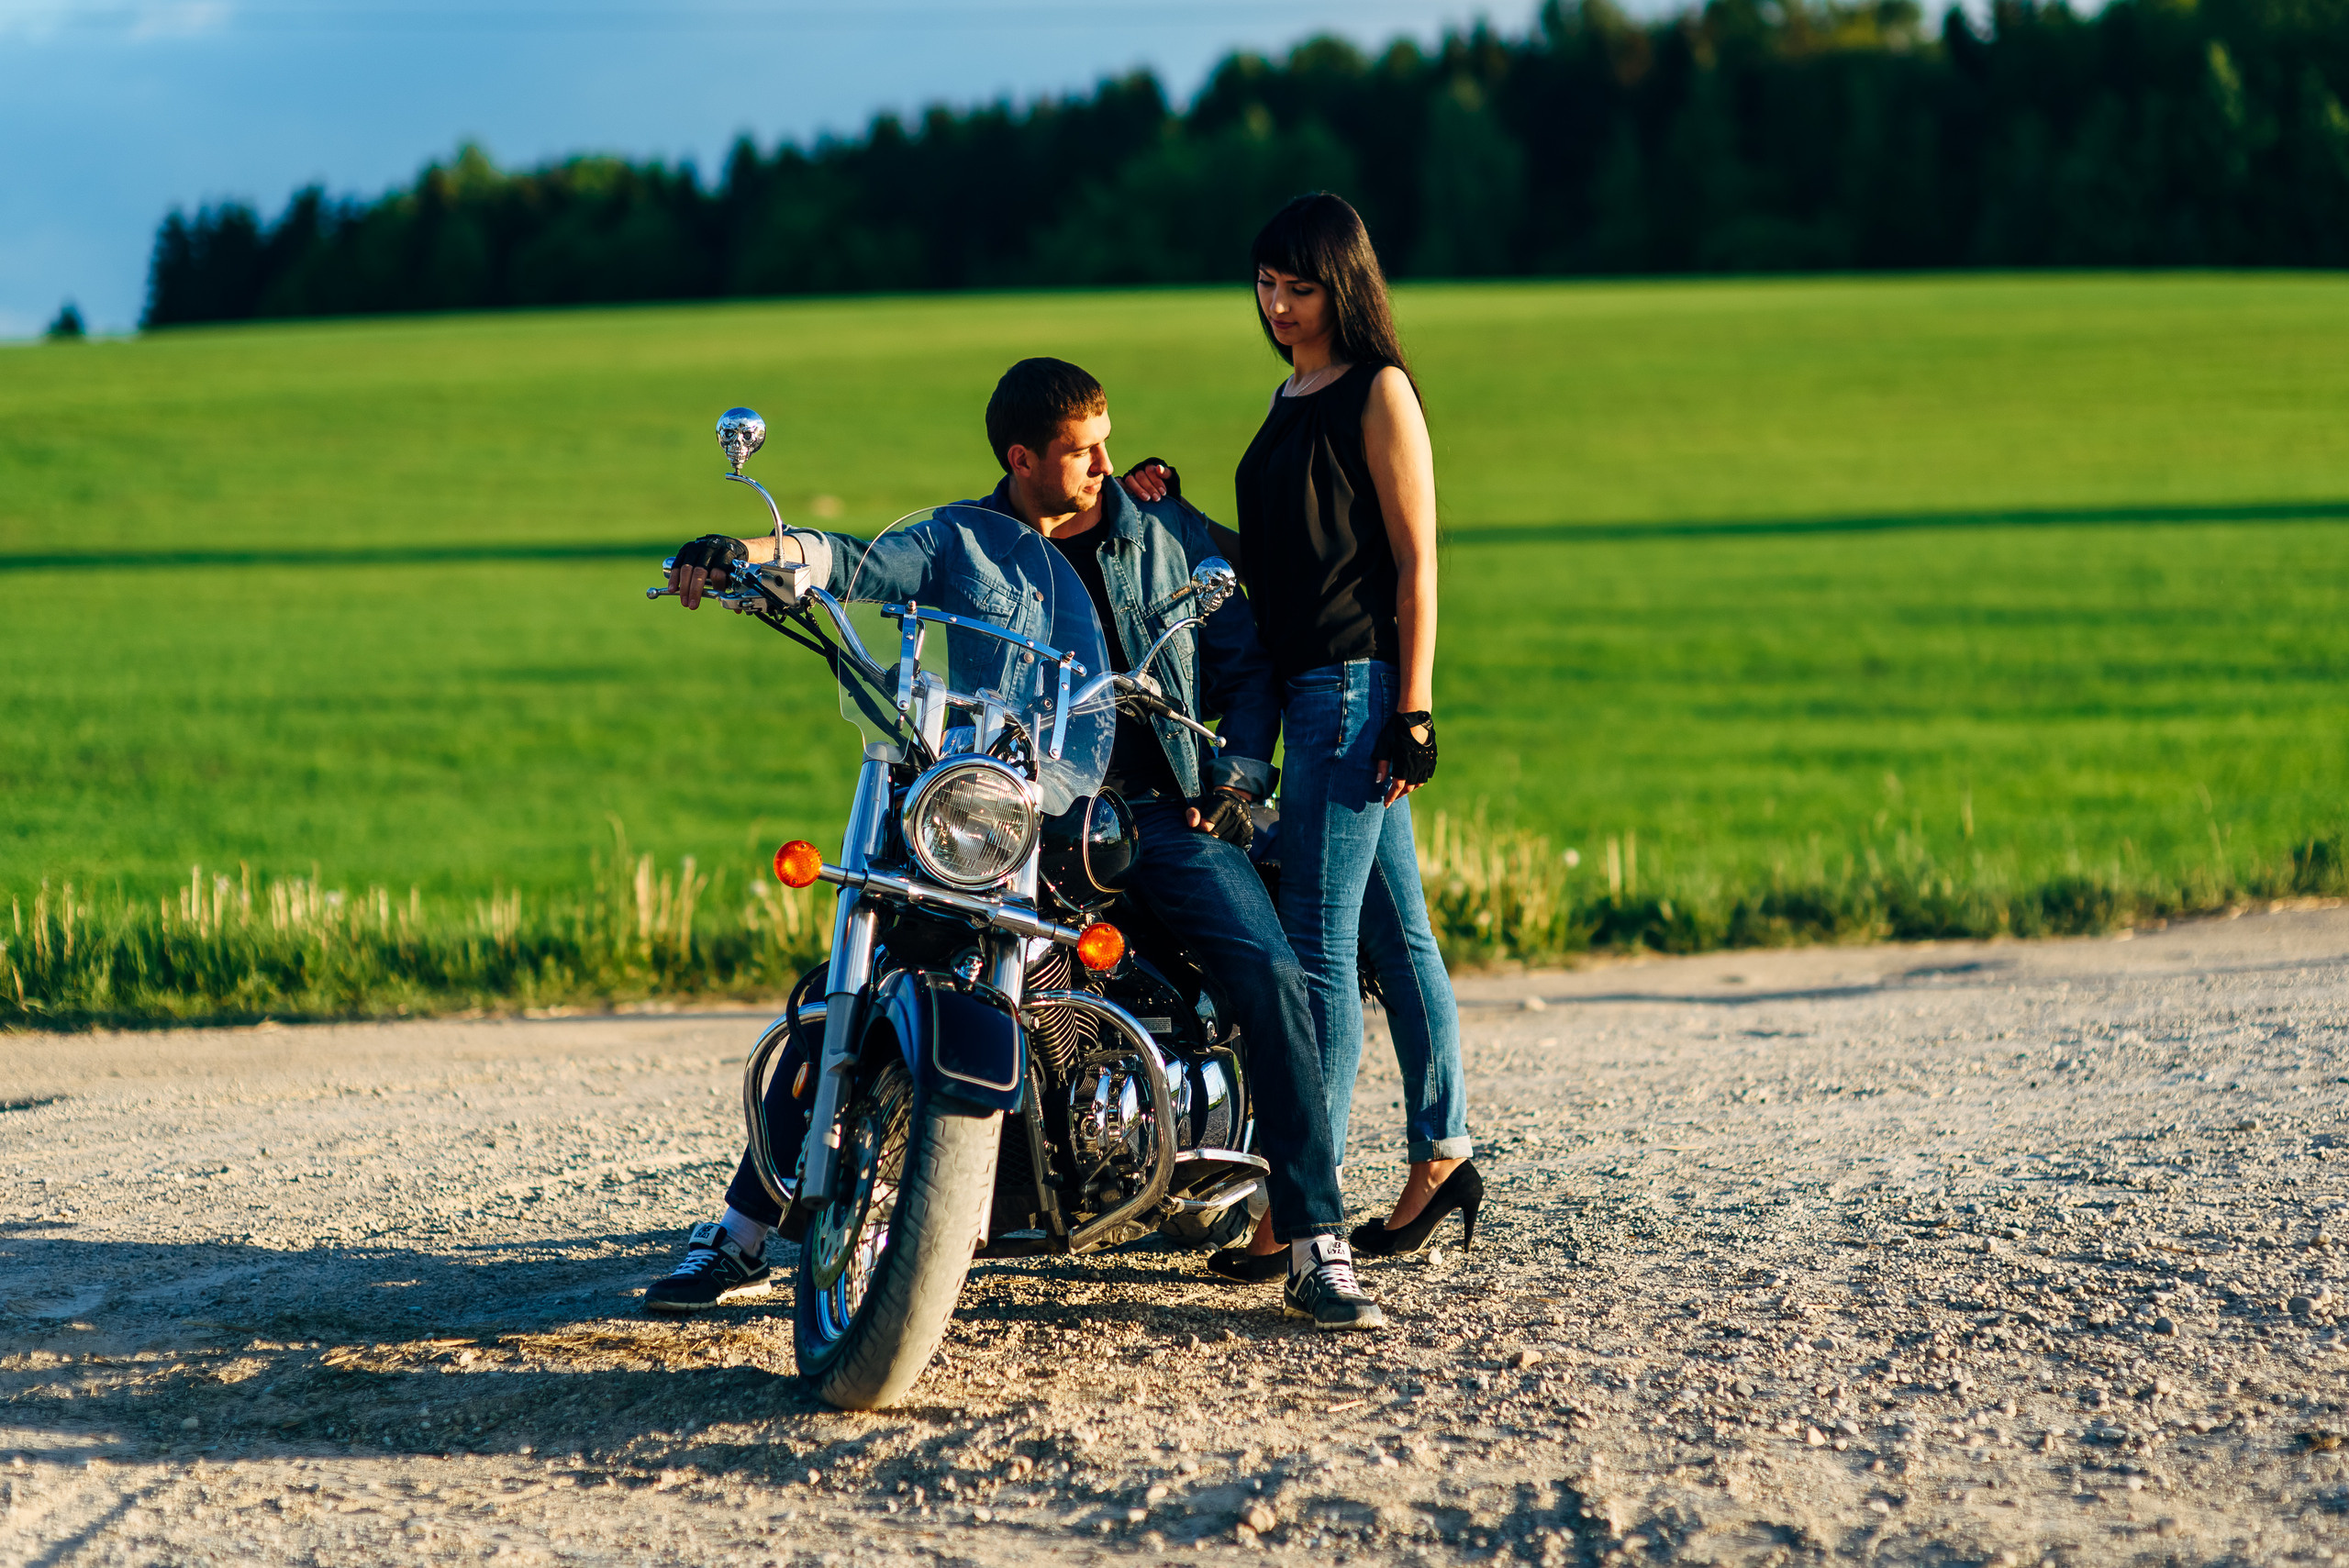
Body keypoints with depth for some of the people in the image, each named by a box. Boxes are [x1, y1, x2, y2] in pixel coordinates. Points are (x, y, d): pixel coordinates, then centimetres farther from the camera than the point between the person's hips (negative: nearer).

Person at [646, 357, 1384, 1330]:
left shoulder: (1169, 535, 10)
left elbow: (1246, 664, 14)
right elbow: (861, 563, -14)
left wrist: (1239, 774, -5)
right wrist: (743, 550, -34)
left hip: (1159, 810, 0)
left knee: (1270, 979, -23)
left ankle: (1316, 1252, -18)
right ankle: (744, 1229, 2)